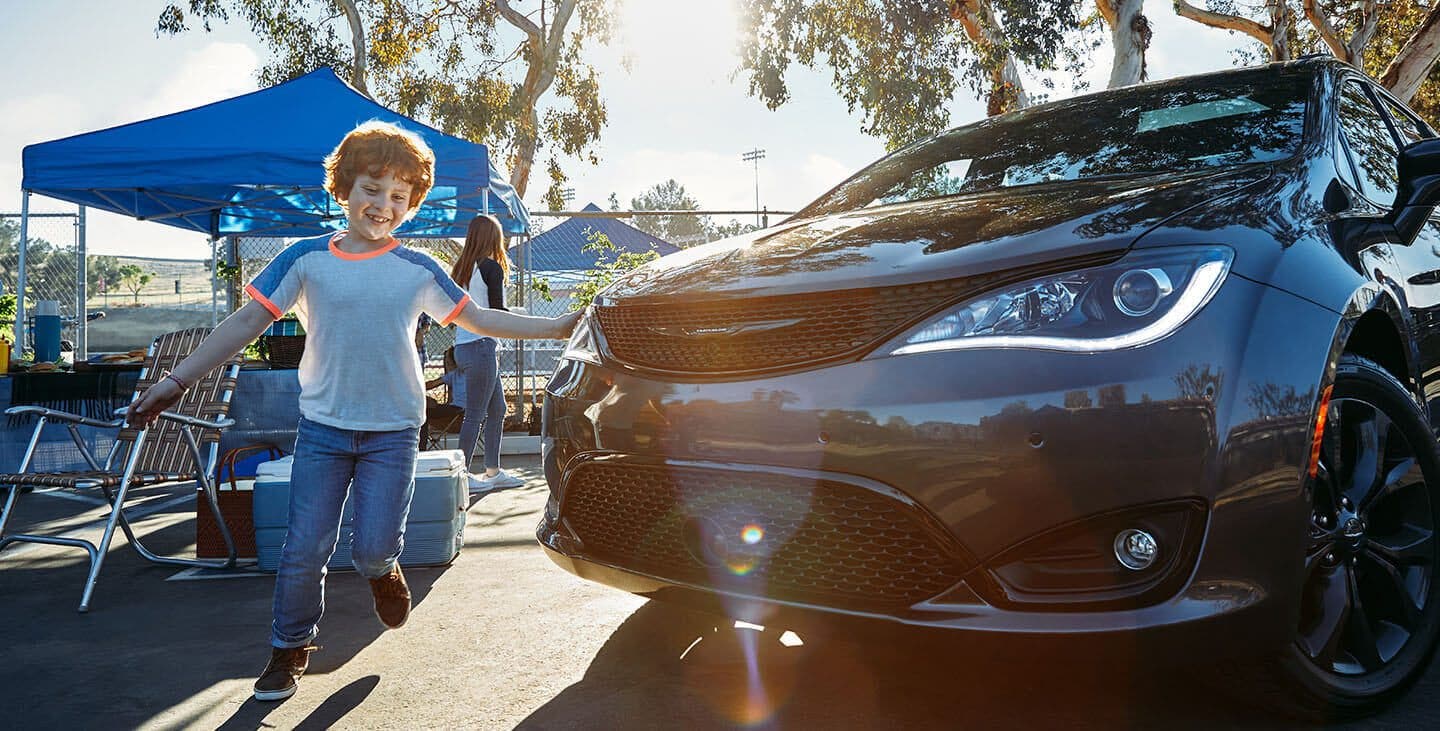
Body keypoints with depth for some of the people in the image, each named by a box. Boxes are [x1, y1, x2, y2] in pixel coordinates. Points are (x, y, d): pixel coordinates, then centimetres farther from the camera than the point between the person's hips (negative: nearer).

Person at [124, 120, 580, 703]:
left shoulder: (419, 270, 1)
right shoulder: (306, 259, -2)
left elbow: (477, 319, 8)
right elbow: (247, 322, -3)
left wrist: (559, 326, 3)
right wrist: (176, 380, -8)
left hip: (393, 431, 0)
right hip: (322, 426, 0)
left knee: (373, 548, -5)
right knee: (304, 550, 0)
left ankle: (381, 571, 33)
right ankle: (290, 649, 23)